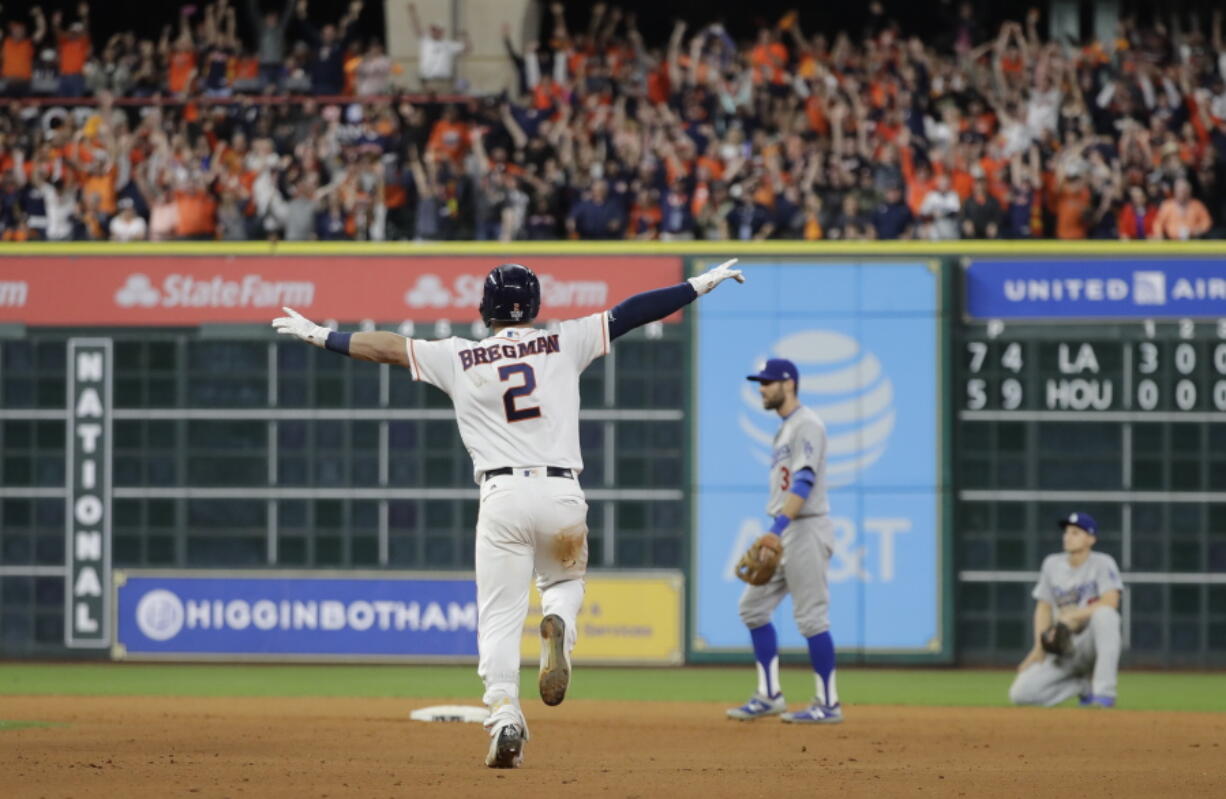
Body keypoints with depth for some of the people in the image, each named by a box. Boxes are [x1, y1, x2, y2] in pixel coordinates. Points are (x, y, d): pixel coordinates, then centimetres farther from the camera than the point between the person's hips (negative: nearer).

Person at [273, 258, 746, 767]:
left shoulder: (459, 358, 9)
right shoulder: (563, 344, 9)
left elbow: (385, 347, 12)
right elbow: (630, 313, 8)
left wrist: (318, 335, 22)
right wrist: (700, 285, 13)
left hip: (502, 494, -1)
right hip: (562, 495, 1)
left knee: (499, 619, 3)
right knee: (565, 582, 25)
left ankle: (505, 718, -17)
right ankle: (558, 628, -11)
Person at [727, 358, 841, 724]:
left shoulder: (806, 425, -12)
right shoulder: (786, 429, 19)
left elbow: (804, 481, -24)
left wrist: (781, 524, -33)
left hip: (806, 529, -10)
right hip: (783, 532, 10)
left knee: (811, 617, -8)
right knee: (753, 607, 9)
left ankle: (828, 704, -3)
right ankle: (769, 696, 12)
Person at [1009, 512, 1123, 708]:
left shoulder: (1102, 563, -6)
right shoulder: (1052, 564, 9)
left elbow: (1110, 603, -22)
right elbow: (1044, 607, 12)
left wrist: (1072, 617, -28)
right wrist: (1039, 647, -1)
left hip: (1091, 644, -5)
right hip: (1064, 650, 5)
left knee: (1103, 614, -39)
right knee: (1020, 693, -15)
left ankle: (1104, 693, -33)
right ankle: (1086, 685, 7)